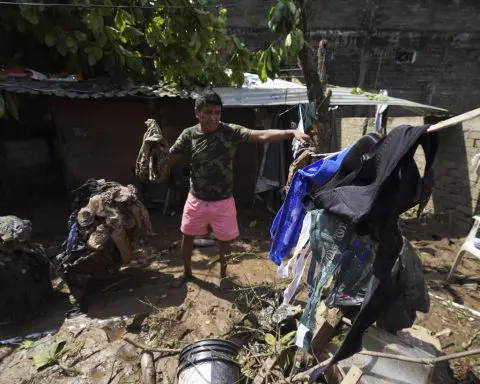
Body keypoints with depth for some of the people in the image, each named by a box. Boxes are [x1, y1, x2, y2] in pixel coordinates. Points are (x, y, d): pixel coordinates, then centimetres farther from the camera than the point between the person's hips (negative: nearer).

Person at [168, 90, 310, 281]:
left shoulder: (231, 131, -16)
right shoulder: (189, 135, -8)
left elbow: (262, 135, -29)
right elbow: (168, 158, -1)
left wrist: (292, 132, -43)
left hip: (223, 201, -2)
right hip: (196, 200, 2)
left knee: (224, 240, 12)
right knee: (188, 236, 18)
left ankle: (223, 275, 39)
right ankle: (186, 272, 45)